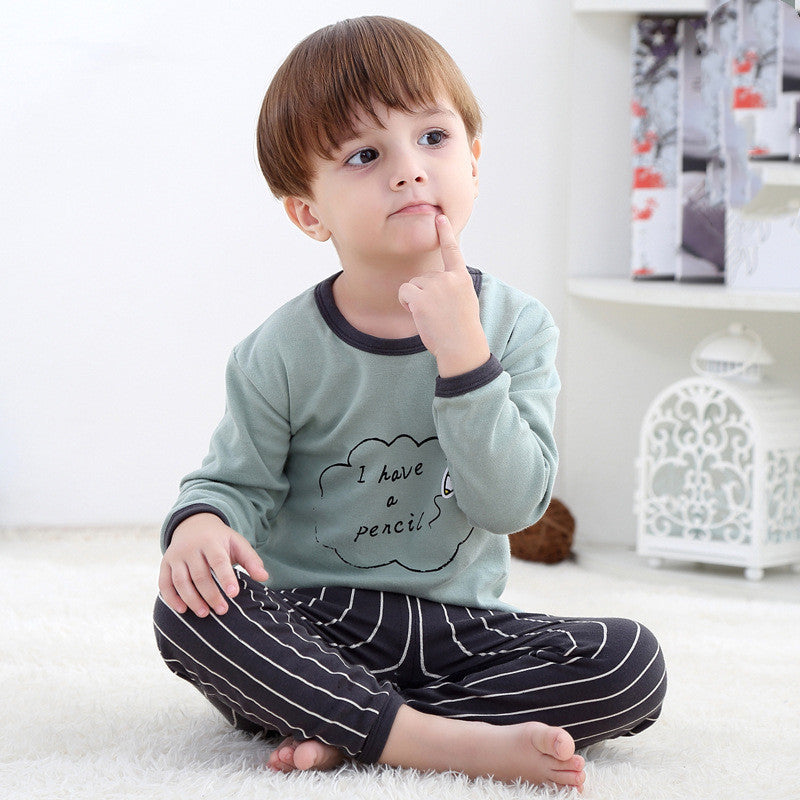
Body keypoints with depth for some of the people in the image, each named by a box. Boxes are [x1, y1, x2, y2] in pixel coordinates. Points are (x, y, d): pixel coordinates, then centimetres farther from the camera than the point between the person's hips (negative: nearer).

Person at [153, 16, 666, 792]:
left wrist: (463, 353, -25)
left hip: (456, 629, 1)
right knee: (188, 607, -31)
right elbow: (236, 479, 3)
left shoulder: (516, 326, -4)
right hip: (312, 624, -1)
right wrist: (201, 522, -22)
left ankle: (338, 731, -25)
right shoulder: (283, 353, -5)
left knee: (632, 663, -21)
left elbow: (512, 501, -14)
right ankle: (445, 740, -33)